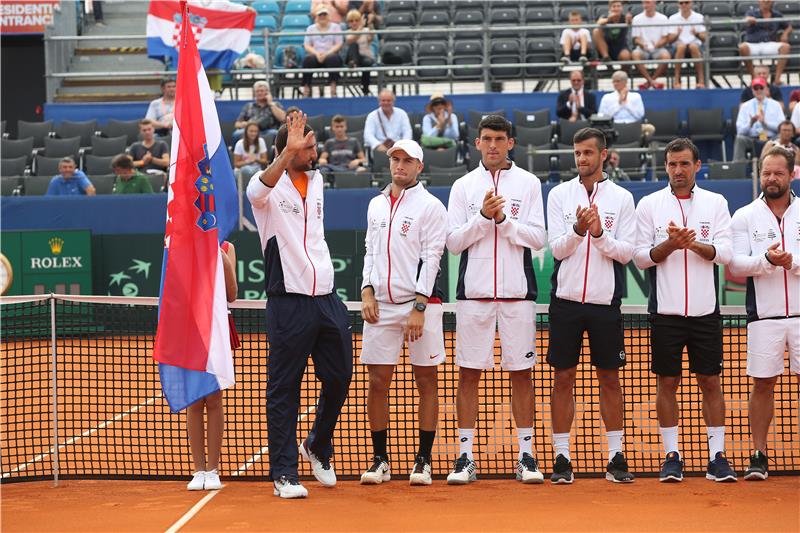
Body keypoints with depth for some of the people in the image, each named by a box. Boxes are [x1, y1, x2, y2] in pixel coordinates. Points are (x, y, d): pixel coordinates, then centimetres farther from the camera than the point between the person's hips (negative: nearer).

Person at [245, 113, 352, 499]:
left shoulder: (317, 181, 15)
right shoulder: (271, 185, -6)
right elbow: (257, 191, -31)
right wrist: (288, 152, -42)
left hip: (327, 299, 6)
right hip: (289, 304, -6)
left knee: (339, 378, 9)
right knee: (283, 389, -1)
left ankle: (317, 447, 33)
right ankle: (283, 474, 5)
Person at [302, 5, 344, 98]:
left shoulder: (335, 27, 16)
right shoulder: (310, 28, 19)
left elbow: (339, 44, 4)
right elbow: (307, 45, 10)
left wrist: (327, 53, -12)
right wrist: (316, 53, -11)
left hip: (330, 55, -1)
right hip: (315, 55, 1)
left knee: (333, 58, -37)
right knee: (308, 59, -34)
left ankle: (333, 90, -41)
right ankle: (306, 88, -38)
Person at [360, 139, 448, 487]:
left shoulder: (430, 206, -2)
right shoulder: (376, 205, 15)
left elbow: (431, 258, -8)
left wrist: (419, 308, -14)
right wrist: (367, 292, 5)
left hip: (421, 302, -5)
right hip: (381, 304, 5)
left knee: (426, 381, 1)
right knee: (377, 382, 2)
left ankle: (423, 460, 6)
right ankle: (379, 459, 10)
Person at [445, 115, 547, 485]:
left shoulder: (529, 184, 5)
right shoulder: (463, 186, 7)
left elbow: (538, 238, -2)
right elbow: (454, 242, 0)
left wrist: (504, 219, -13)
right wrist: (483, 216, -12)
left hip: (517, 293, 0)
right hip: (473, 293, 1)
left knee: (521, 373, 3)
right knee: (468, 374, 1)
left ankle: (526, 455, 10)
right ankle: (466, 457, 7)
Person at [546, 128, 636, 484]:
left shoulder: (622, 198, 4)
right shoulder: (559, 194, 5)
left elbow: (626, 252, -3)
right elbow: (556, 248, -2)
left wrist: (600, 234, -19)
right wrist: (577, 230, -20)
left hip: (605, 302, 0)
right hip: (566, 299, 0)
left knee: (610, 378, 5)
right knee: (563, 378, 2)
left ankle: (616, 458, 13)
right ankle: (562, 459, 8)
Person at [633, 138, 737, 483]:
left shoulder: (716, 203, 5)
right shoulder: (649, 205, 4)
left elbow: (725, 253, -3)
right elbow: (641, 257, 1)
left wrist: (694, 243, -20)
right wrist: (670, 245, -16)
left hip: (705, 311, 0)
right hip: (665, 311, 0)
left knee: (710, 381, 3)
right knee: (667, 383, 3)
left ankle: (716, 457, 8)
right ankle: (672, 457, 11)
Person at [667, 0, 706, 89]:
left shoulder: (699, 17, 5)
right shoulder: (673, 18, 6)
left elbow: (704, 39, -1)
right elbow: (670, 40, 1)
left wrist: (696, 34, -22)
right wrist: (677, 34, -21)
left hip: (696, 46, 0)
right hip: (678, 48, 0)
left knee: (693, 46, -36)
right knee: (681, 46, -36)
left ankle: (701, 80, -36)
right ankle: (676, 80, -35)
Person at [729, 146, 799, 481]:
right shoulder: (745, 216, 5)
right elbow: (735, 265, -3)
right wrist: (766, 259, -19)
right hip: (764, 316, 0)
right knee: (762, 384, 3)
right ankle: (759, 456, 11)